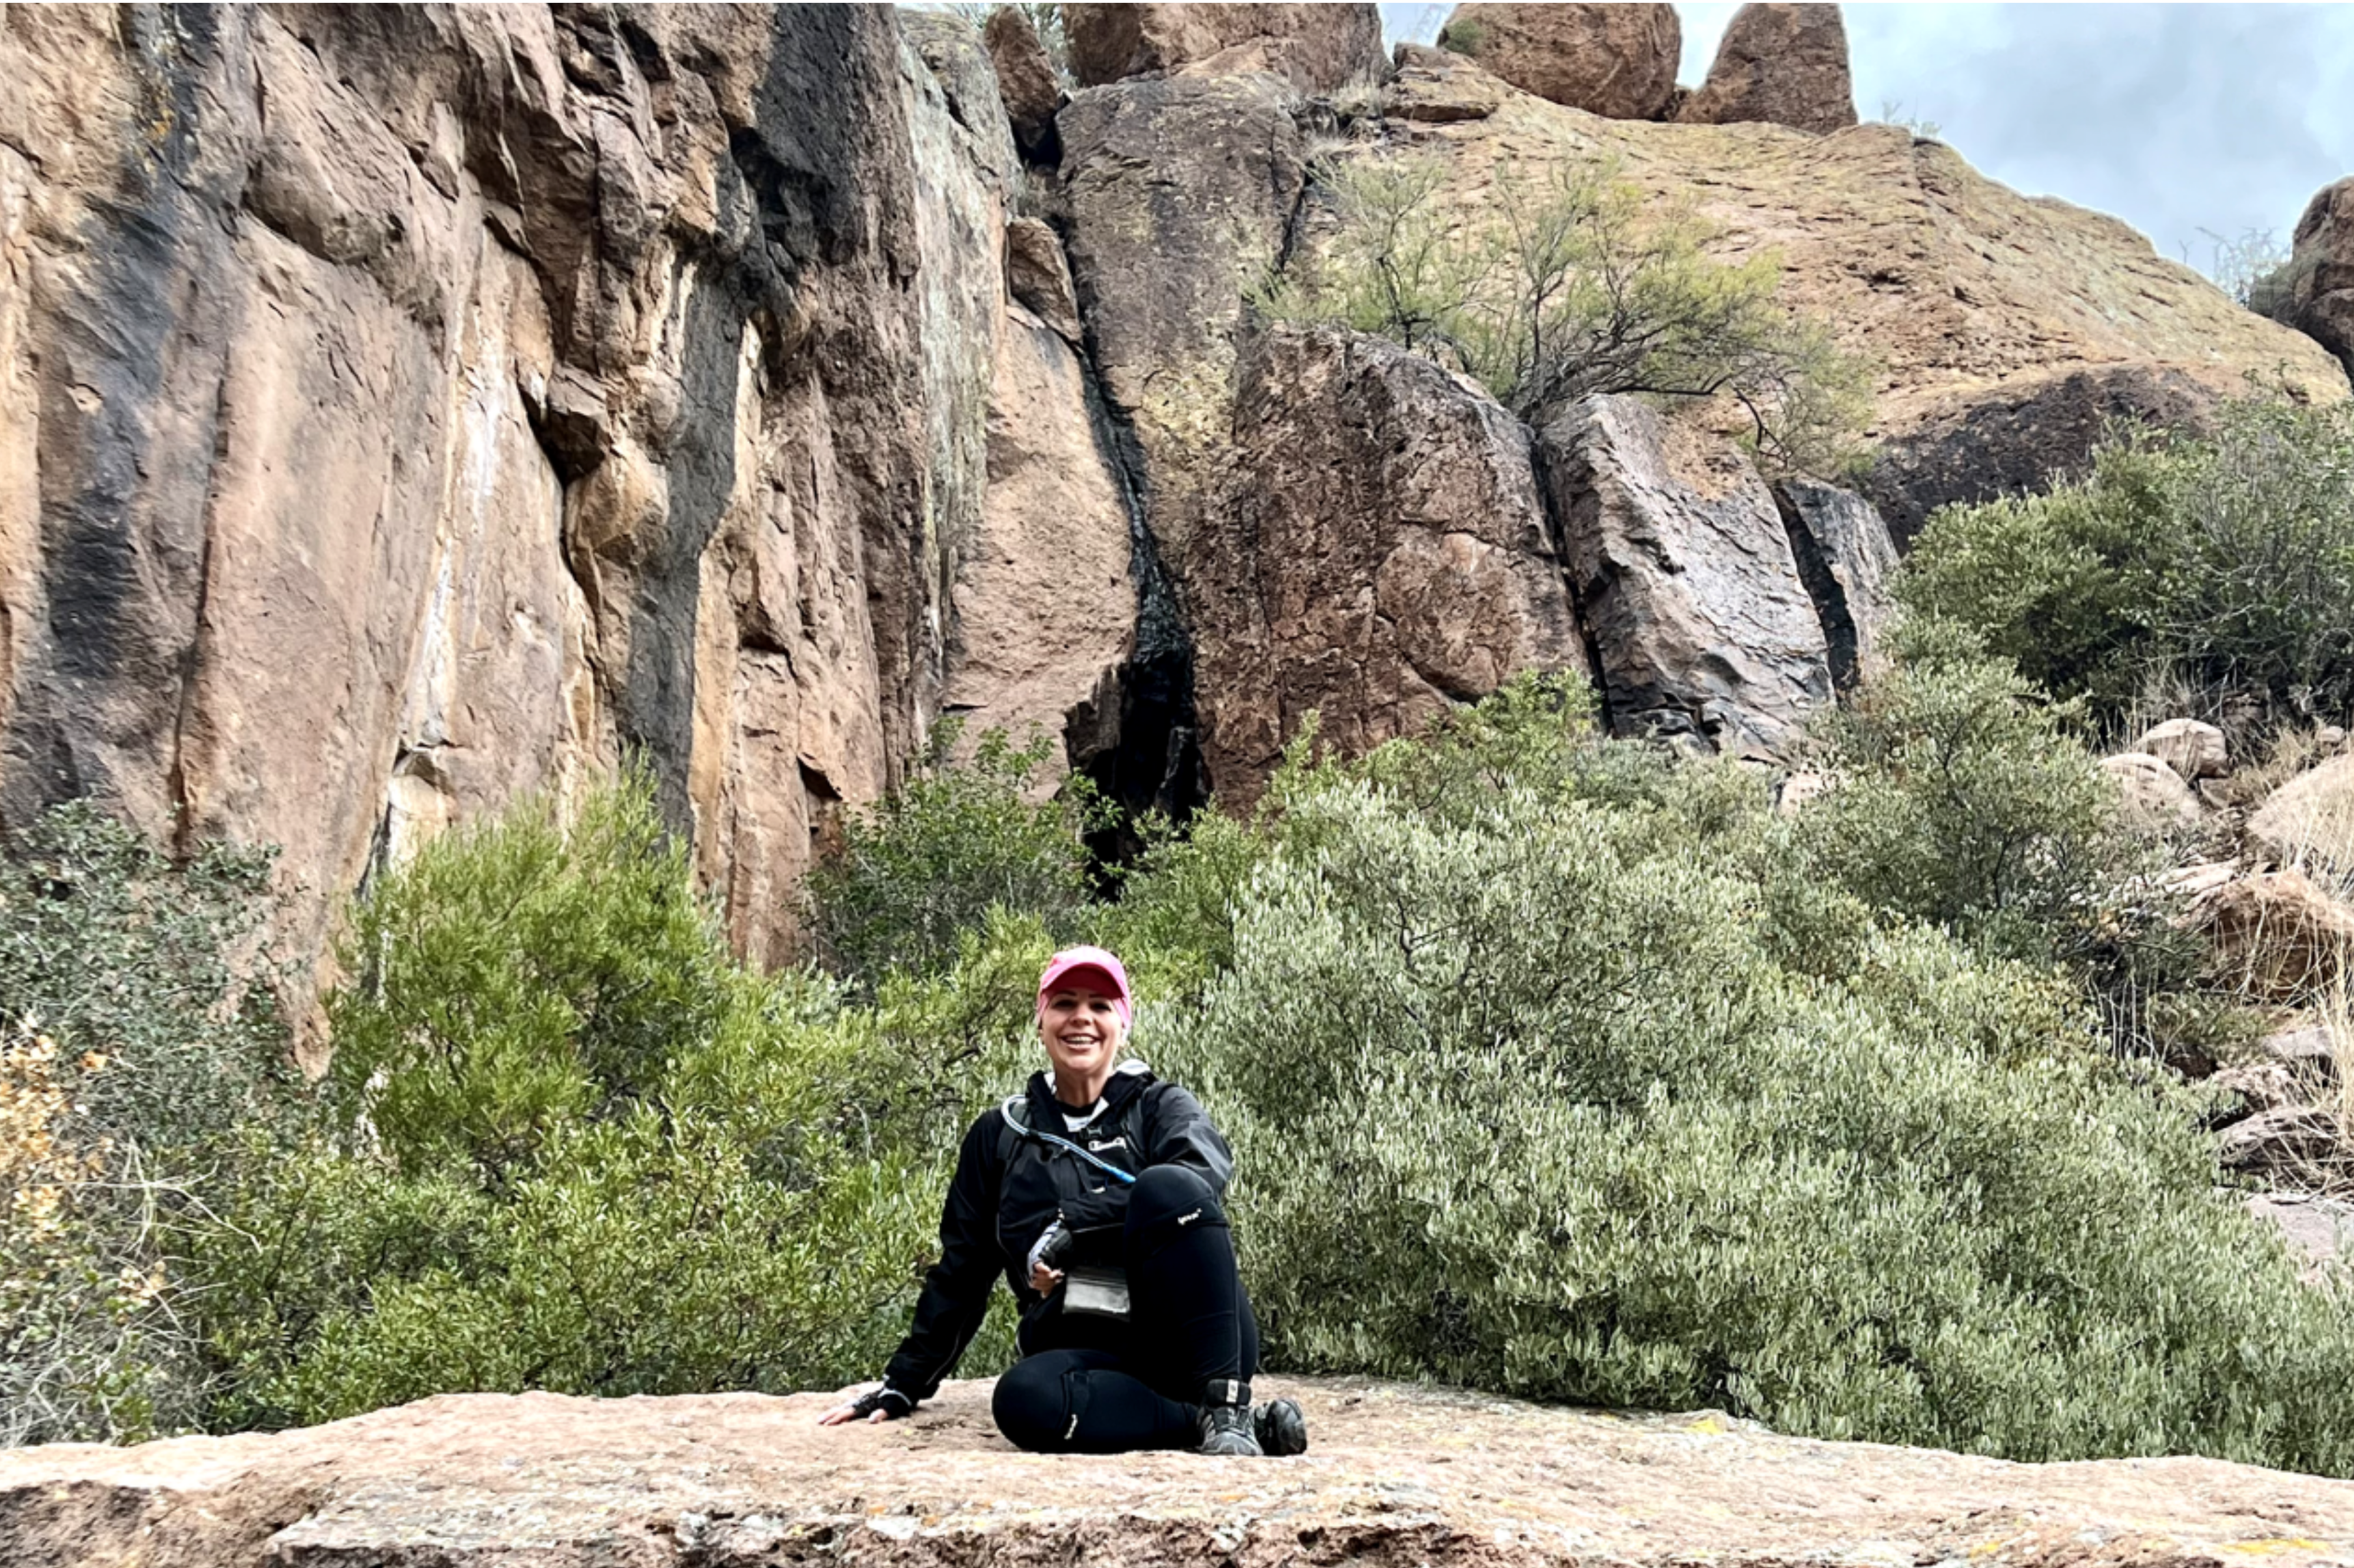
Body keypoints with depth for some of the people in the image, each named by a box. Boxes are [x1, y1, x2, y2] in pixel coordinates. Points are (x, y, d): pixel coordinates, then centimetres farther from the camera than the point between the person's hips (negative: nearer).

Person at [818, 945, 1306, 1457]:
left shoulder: (1161, 1107, 8)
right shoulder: (1002, 1134, 16)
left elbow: (1206, 1170, -16)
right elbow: (960, 1272, 21)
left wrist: (1070, 1225, -22)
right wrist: (902, 1384, 18)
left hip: (1193, 1342, -1)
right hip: (1087, 1357, 2)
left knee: (1167, 1185, -29)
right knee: (1023, 1400, -34)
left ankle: (1227, 1407, -26)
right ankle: (1200, 1421, -22)